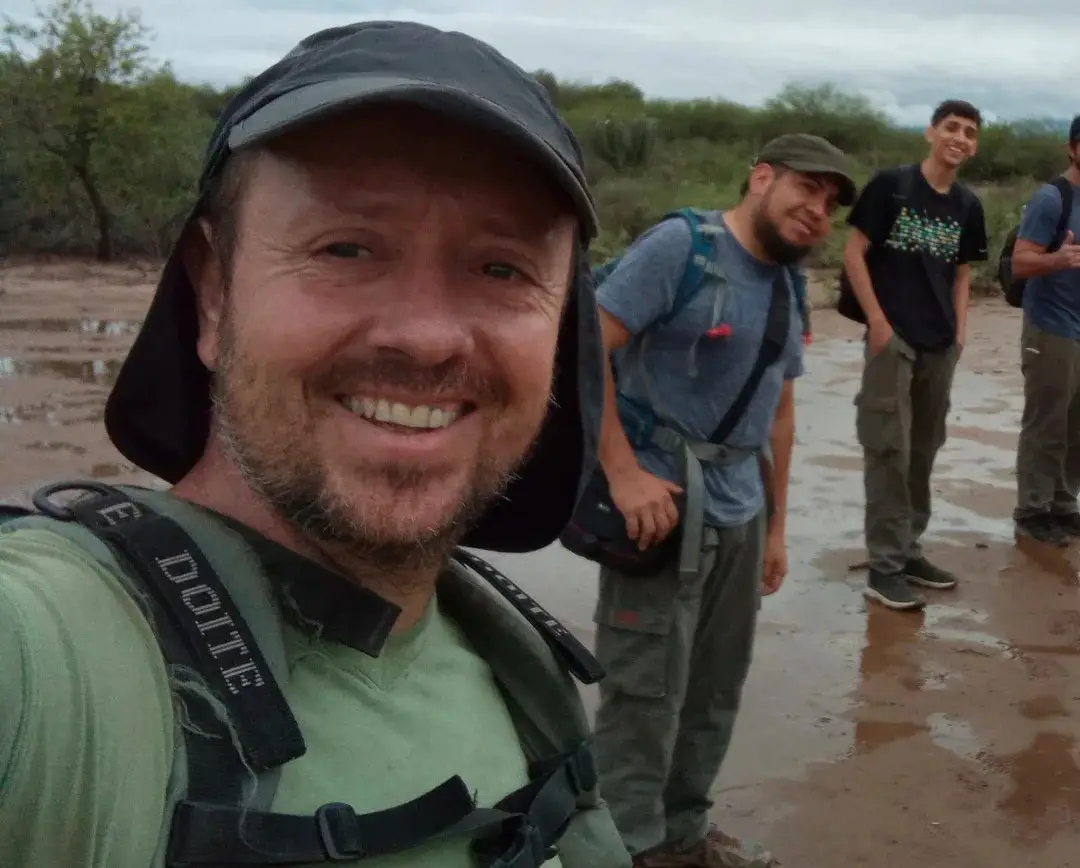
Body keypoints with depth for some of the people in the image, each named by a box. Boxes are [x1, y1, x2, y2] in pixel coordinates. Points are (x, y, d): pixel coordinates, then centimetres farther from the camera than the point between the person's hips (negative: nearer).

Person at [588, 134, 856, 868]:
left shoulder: (789, 289, 13)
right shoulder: (680, 245, -12)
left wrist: (776, 527, 20)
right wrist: (624, 473, -22)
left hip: (740, 516, 8)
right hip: (663, 507, -8)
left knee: (715, 691, 18)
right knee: (646, 696, 0)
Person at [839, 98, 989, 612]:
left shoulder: (967, 206, 10)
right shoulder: (891, 185, -5)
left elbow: (962, 274, 17)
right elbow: (854, 252, -7)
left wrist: (959, 334, 7)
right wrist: (876, 321, -12)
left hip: (940, 345, 6)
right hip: (893, 337, -6)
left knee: (923, 451, 13)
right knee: (889, 450, -5)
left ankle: (909, 550, 25)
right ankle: (885, 566, 2)